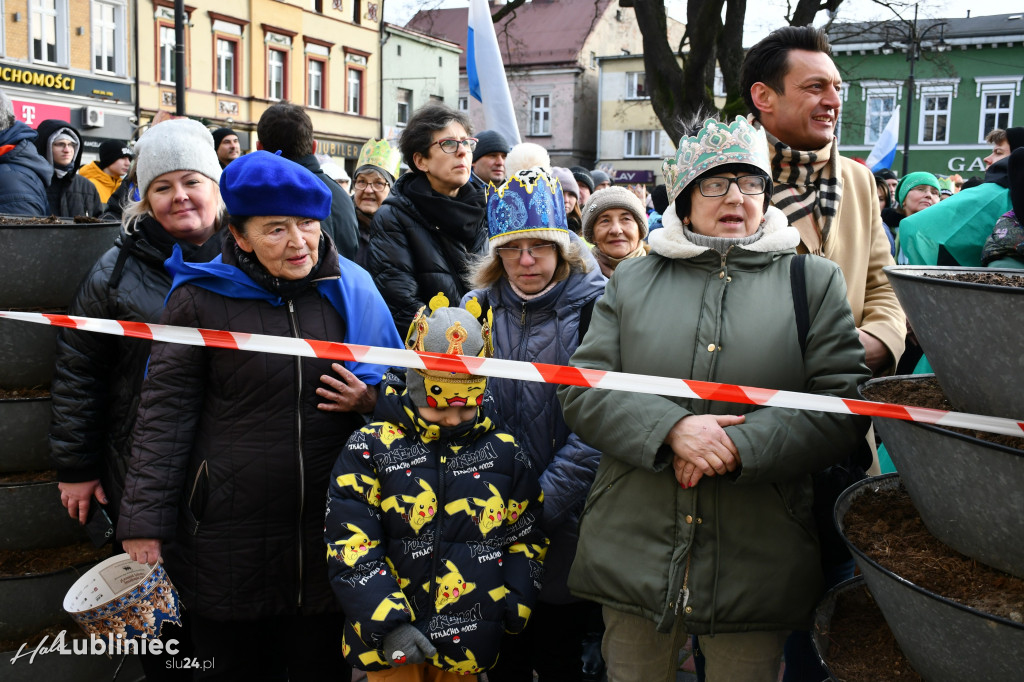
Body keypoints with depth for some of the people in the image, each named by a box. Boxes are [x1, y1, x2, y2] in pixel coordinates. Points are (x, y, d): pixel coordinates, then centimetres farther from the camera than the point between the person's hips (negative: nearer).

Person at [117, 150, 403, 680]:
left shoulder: (351, 291, 2)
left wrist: (368, 400, -9)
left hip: (328, 537, 2)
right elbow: (165, 413, -3)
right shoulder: (201, 298, -6)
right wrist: (143, 521, -7)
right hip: (228, 535, -2)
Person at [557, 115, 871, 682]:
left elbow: (843, 406, -4)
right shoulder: (632, 280, 8)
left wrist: (740, 446, -18)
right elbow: (581, 391, -1)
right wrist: (671, 428, -18)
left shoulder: (814, 280, 5)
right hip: (635, 551, 1)